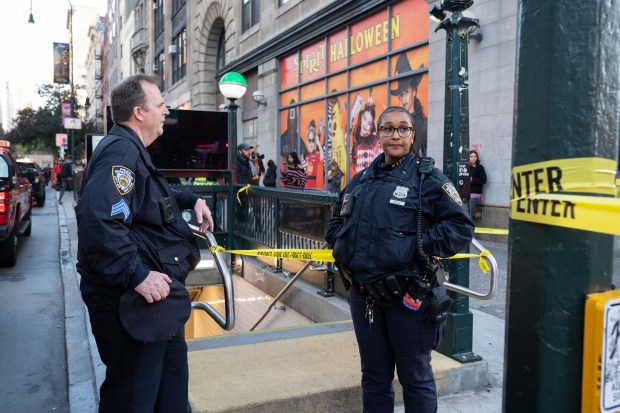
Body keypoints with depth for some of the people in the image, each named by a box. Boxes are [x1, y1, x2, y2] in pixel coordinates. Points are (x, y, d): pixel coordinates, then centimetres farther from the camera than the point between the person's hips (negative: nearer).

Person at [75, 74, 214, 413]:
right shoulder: (120, 151, -22)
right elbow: (98, 220, -37)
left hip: (153, 295, 11)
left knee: (171, 378, 25)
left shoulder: (131, 150, 14)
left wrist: (191, 199, 21)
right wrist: (137, 275, -36)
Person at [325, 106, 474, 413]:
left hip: (408, 297, -5)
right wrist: (341, 247, 6)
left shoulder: (428, 178, -5)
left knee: (415, 377, 10)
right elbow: (337, 222, 24)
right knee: (374, 376, 19)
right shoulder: (361, 181, 13)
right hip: (363, 294, 6)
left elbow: (461, 226, -10)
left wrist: (420, 245, -19)